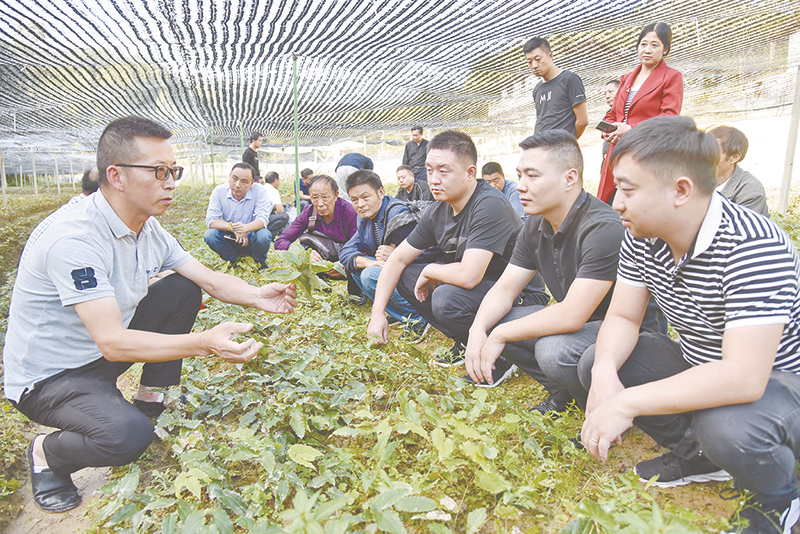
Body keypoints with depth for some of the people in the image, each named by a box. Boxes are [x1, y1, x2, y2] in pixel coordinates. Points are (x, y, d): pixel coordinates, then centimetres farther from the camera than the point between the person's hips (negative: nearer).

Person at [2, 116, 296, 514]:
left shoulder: (148, 228, -5)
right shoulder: (75, 239, -32)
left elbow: (211, 280, -3)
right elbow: (111, 342, -36)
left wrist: (256, 296, -22)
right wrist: (203, 343, -47)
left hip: (103, 354, 8)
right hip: (45, 376, -7)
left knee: (183, 289, -4)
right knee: (127, 436, -31)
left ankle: (151, 398, 8)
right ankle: (46, 454, 4)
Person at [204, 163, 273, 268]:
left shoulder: (259, 191, -15)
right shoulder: (219, 191, -9)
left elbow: (263, 219, -23)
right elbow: (211, 220, -13)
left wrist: (244, 228, -43)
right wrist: (232, 227, -32)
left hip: (251, 240, -2)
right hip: (229, 240, 2)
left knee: (263, 235, -33)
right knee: (209, 235, -24)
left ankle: (261, 263, 1)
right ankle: (234, 260, 3)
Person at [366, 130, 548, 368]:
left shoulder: (490, 206, -26)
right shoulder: (438, 212, -1)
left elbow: (469, 276, -35)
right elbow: (398, 259, 6)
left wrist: (429, 271, -14)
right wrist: (377, 313, -1)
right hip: (478, 287, 8)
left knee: (446, 298, -33)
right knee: (405, 275, 1)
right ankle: (466, 342, 9)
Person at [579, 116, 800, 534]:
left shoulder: (753, 246, -32)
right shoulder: (642, 237, -10)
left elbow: (744, 377, -38)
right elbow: (622, 317, -5)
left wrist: (626, 403, -36)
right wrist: (605, 371, -27)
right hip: (698, 367, 7)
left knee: (725, 426, -37)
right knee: (595, 362, -7)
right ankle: (696, 454, 15)